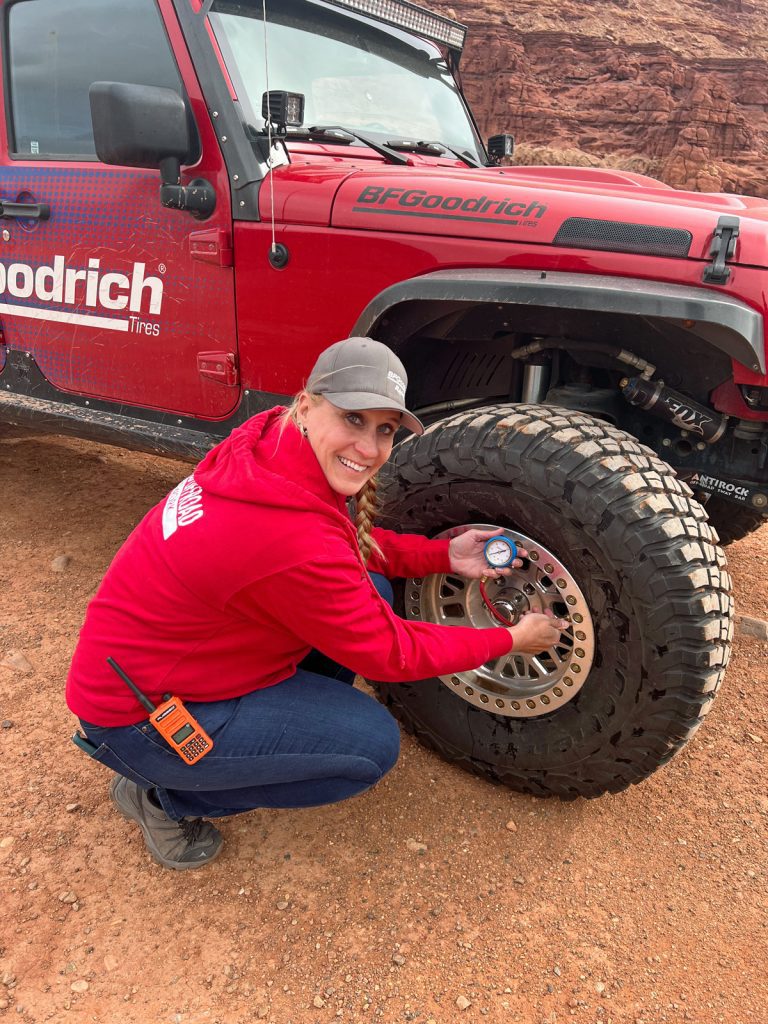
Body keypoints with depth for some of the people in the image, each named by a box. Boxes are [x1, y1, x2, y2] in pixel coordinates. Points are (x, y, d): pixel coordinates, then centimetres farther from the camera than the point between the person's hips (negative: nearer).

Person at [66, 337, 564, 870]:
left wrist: (444, 555, -3)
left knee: (371, 589, 1)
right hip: (137, 718, -8)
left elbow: (357, 543, 8)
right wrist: (510, 639, -8)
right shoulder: (294, 541, -34)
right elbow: (390, 651, -19)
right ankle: (164, 800, 4)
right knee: (375, 745, -9)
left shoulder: (269, 442, -9)